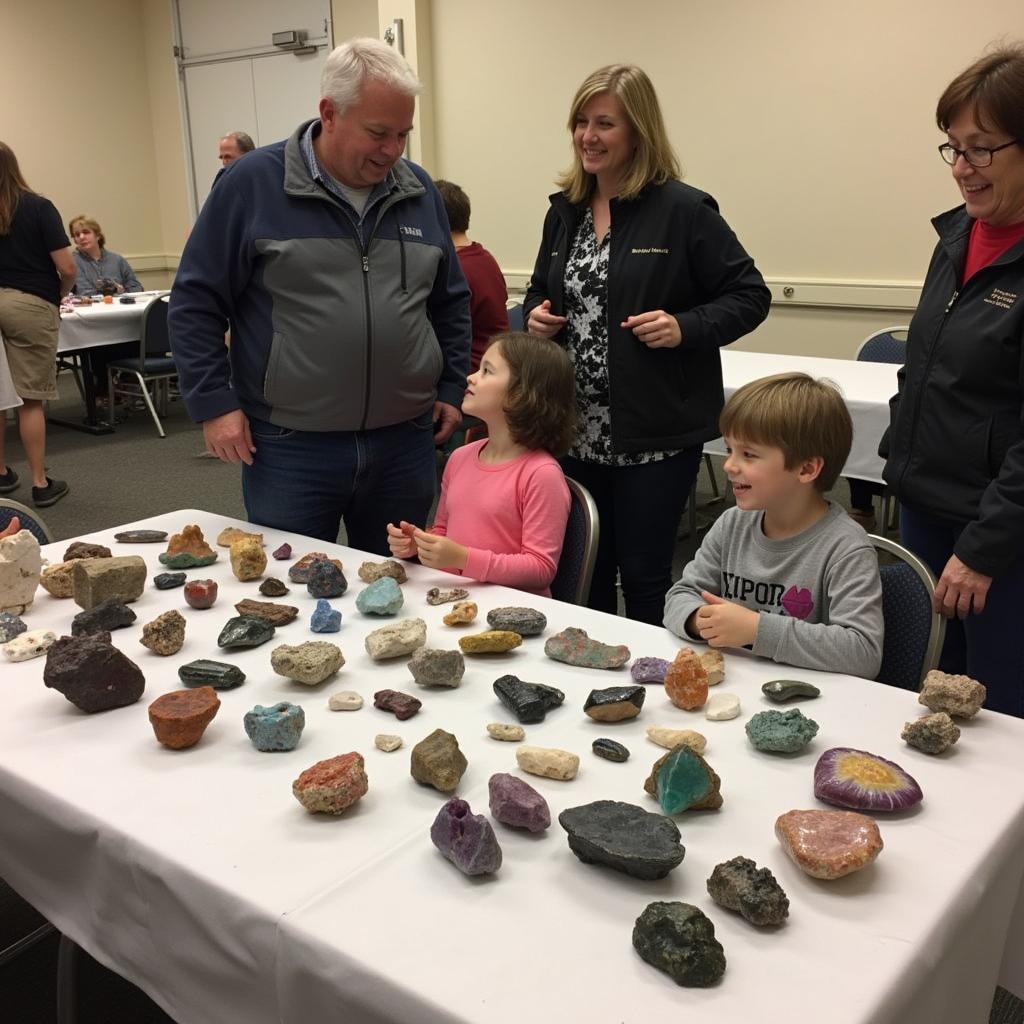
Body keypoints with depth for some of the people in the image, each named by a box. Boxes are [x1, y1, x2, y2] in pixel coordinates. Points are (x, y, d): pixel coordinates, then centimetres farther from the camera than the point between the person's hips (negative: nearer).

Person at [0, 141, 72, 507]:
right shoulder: (38, 207, -5)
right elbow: (67, 268, -10)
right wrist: (60, 295, 9)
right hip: (31, 305, -3)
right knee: (31, 398, 1)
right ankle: (41, 483, 5)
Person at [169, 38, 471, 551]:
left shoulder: (419, 191, 7)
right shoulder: (255, 182, -6)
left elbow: (450, 301, 16)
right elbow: (196, 301, -3)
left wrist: (451, 388, 10)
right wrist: (214, 403, -8)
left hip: (405, 442, 4)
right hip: (290, 446, -3)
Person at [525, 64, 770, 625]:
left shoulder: (683, 210, -8)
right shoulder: (564, 211, 10)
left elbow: (751, 295, -5)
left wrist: (686, 327, -20)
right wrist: (536, 315, 1)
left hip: (655, 435, -5)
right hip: (576, 431, 6)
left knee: (644, 578, 5)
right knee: (585, 575, 16)